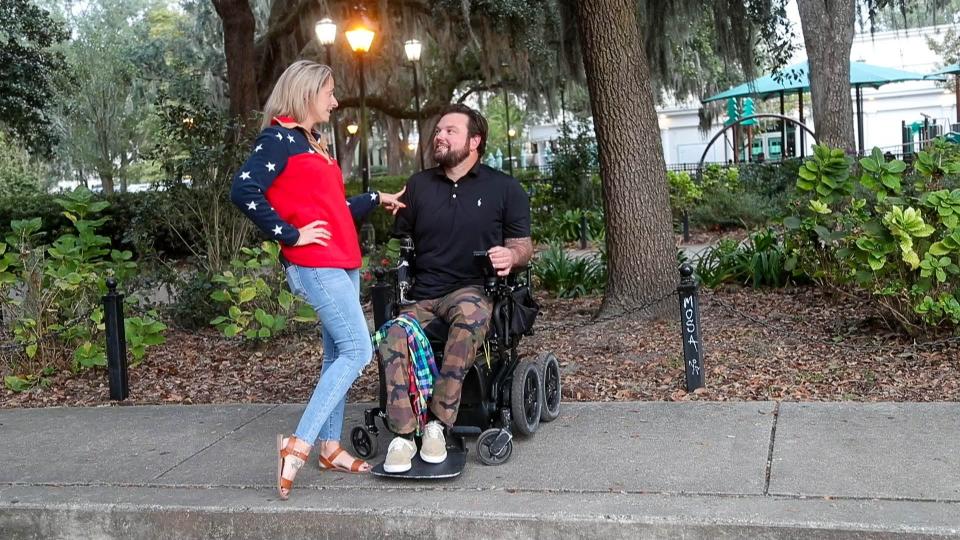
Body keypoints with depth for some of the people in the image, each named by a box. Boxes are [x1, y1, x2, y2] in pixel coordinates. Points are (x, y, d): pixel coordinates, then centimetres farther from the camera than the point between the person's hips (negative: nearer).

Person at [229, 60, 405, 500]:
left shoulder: (311, 144, 20)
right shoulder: (278, 139, -8)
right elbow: (244, 190, -21)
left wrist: (376, 200, 29)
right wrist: (290, 235, -17)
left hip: (341, 263, 9)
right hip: (315, 265, -9)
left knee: (338, 354, 10)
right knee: (357, 350, -14)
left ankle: (330, 447, 18)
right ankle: (298, 444, -14)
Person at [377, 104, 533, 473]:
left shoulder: (505, 188, 12)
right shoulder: (418, 186, 20)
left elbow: (523, 246, 12)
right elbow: (400, 241, 23)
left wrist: (512, 255, -12)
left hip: (473, 289, -2)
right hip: (420, 294, 3)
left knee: (470, 313, -40)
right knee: (390, 336, -31)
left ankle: (437, 423, -32)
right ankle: (403, 435, -26)